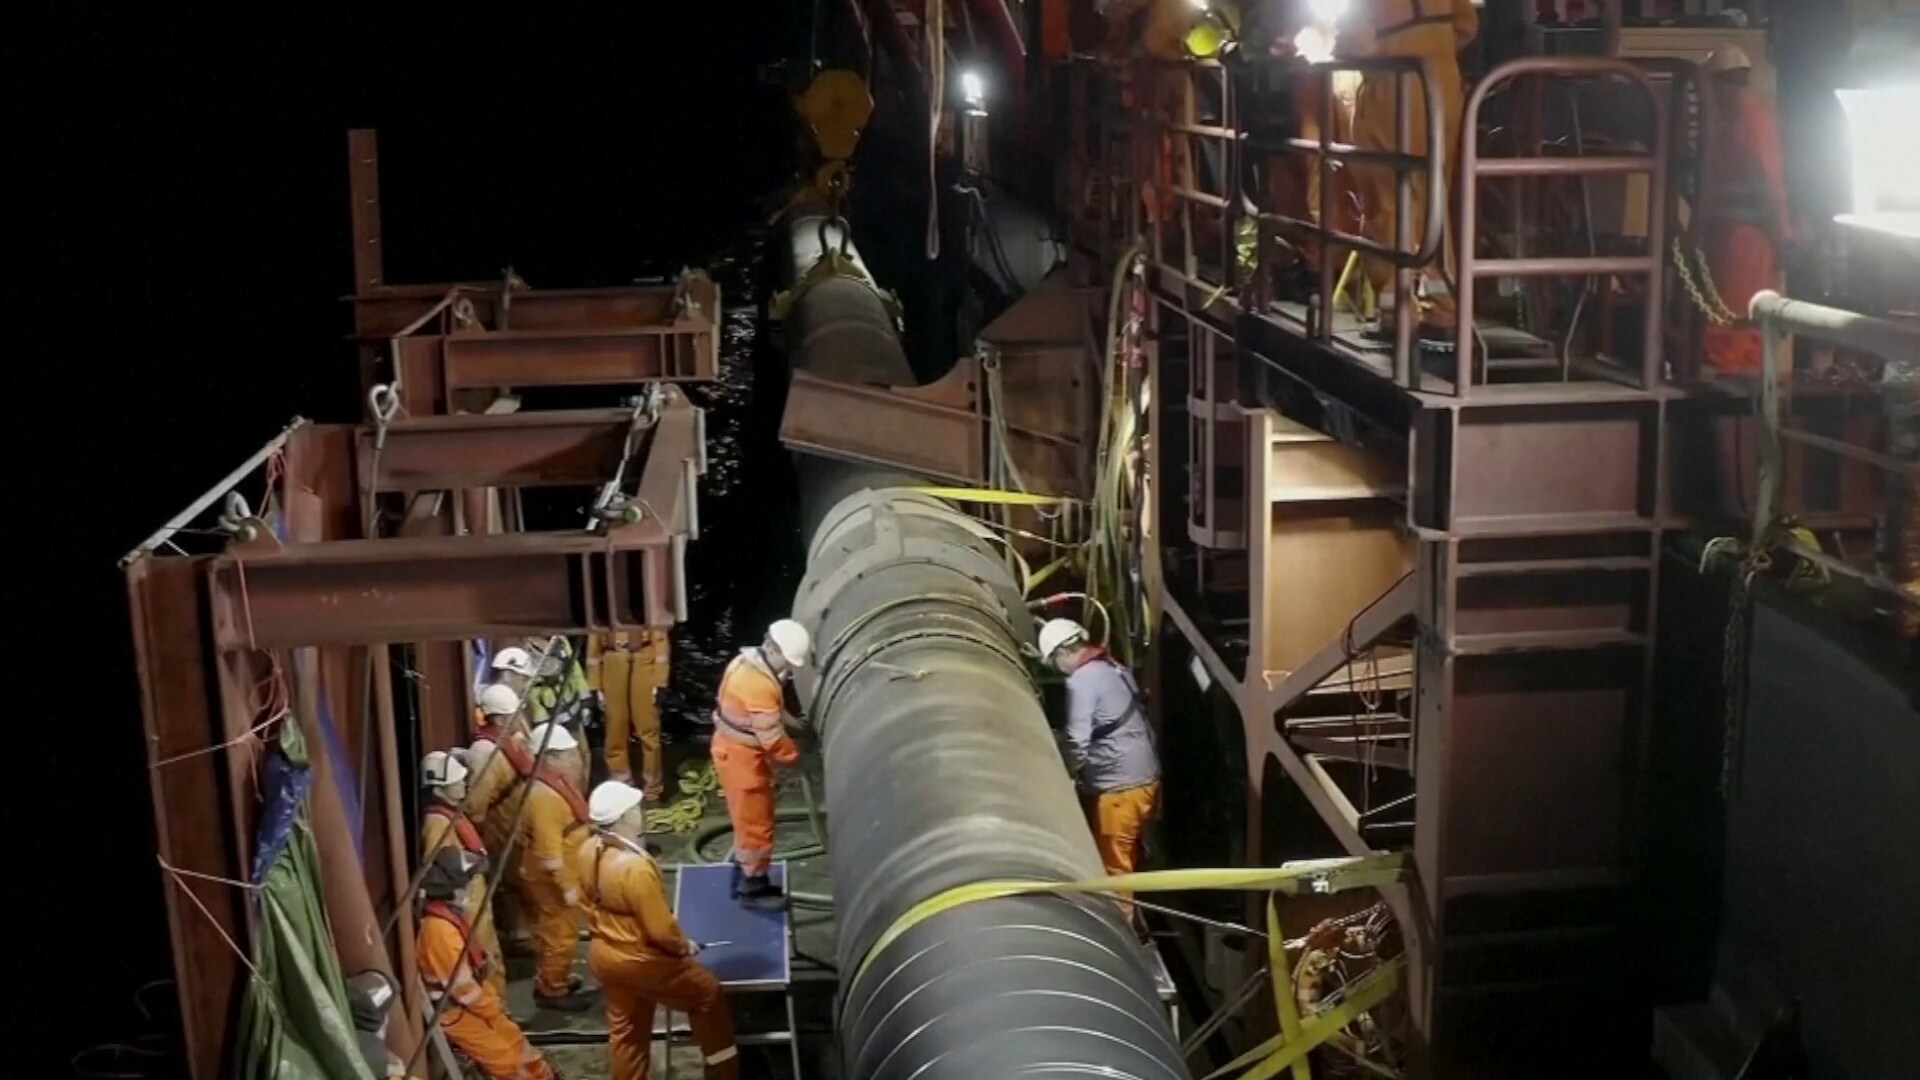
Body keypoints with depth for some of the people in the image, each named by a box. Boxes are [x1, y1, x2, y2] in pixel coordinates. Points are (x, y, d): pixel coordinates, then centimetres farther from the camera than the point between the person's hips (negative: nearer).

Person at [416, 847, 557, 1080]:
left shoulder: (451, 915, -2)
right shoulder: (439, 928, -33)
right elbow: (461, 985, -25)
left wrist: (493, 1002, 9)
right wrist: (492, 1011, -12)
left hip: (469, 1002, 9)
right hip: (452, 1010, -9)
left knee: (513, 1039, 13)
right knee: (504, 1057, -3)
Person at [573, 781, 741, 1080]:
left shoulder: (586, 851, -8)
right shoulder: (634, 867, -33)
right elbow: (661, 929, -24)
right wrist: (684, 947, -5)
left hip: (603, 956, 8)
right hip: (640, 962, -8)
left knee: (626, 1030, 23)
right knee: (708, 994, 13)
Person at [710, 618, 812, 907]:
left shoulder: (748, 661, 1)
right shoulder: (760, 685, -30)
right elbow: (772, 737, -24)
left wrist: (792, 722, 6)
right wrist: (794, 755, -9)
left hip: (735, 746, 10)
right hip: (742, 754, -10)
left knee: (751, 819, 21)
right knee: (755, 822, 3)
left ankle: (746, 877, 33)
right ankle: (752, 885, 16)